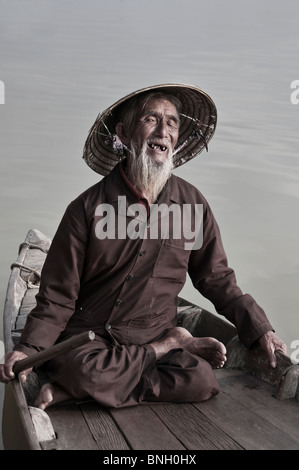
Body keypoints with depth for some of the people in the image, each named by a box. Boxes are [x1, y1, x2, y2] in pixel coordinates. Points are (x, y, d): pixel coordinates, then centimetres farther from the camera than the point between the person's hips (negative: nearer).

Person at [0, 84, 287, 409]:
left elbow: (216, 279, 12)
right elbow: (57, 297, -3)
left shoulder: (192, 203, 2)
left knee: (202, 379, -26)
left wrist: (260, 330, 3)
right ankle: (172, 343, -9)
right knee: (82, 368, -36)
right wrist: (29, 350, -19)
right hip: (87, 338, -3)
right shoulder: (88, 207, -6)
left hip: (148, 338, 4)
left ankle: (71, 390, -13)